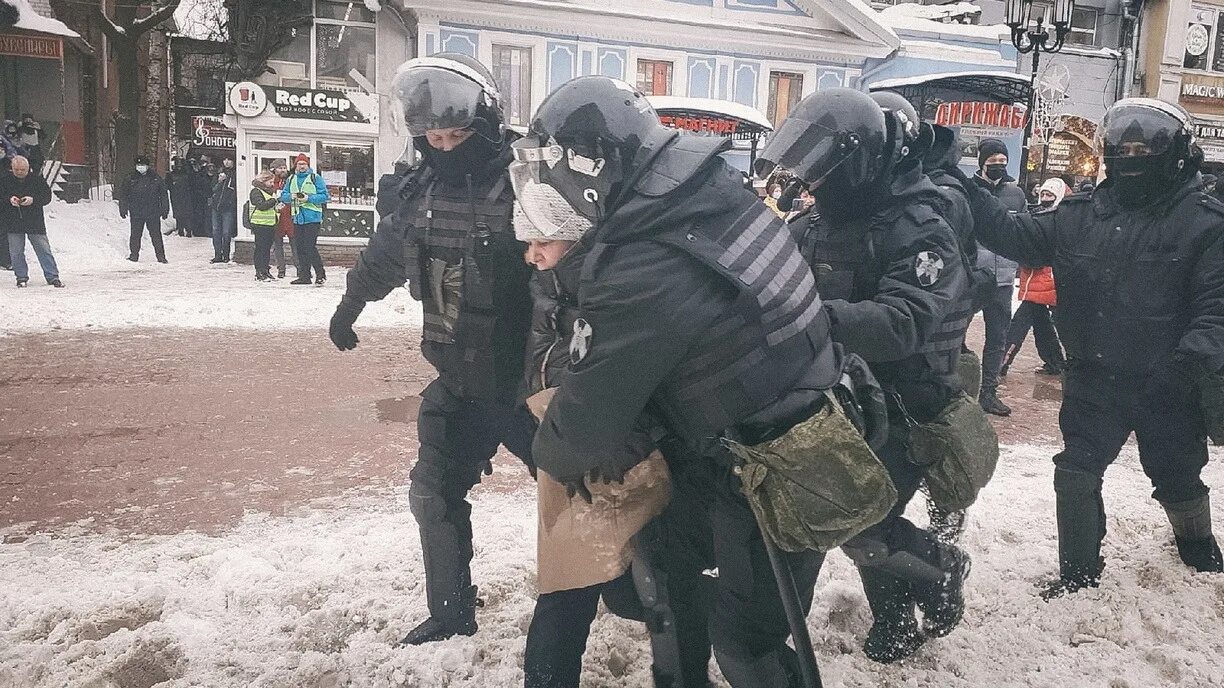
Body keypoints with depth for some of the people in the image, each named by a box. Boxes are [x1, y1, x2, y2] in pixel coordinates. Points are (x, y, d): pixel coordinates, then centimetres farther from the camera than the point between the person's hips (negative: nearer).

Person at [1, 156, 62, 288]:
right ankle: (21, 277, 18)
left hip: (35, 222, -1)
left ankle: (52, 277, 3)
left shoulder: (37, 180, 1)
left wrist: (33, 199, -18)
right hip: (13, 223, 1)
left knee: (44, 249, -1)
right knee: (16, 252, 5)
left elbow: (47, 196, -1)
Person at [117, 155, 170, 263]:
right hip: (136, 213, 1)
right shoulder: (131, 179, 5)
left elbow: (164, 195, 8)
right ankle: (134, 255, 12)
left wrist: (165, 210, 4)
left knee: (156, 234, 0)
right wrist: (123, 209, 5)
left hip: (153, 213, -1)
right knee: (135, 234, 3)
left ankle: (160, 255, 4)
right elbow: (123, 194, 11)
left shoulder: (156, 178, 4)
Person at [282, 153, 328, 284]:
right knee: (299, 248, 6)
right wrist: (291, 196, -6)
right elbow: (283, 196, 15)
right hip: (297, 218, 6)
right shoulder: (291, 180, 16)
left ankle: (320, 274, -3)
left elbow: (325, 196, -6)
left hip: (312, 218, -6)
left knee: (309, 247, -12)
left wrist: (309, 198, -16)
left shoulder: (315, 178, 1)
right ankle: (304, 276, 13)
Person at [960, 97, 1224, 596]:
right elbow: (1017, 235, -2)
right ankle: (1079, 572, 25)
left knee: (1177, 478, 19)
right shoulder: (1080, 217, 1)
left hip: (1168, 386, -2)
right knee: (1075, 475, 5)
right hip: (1093, 381, 2)